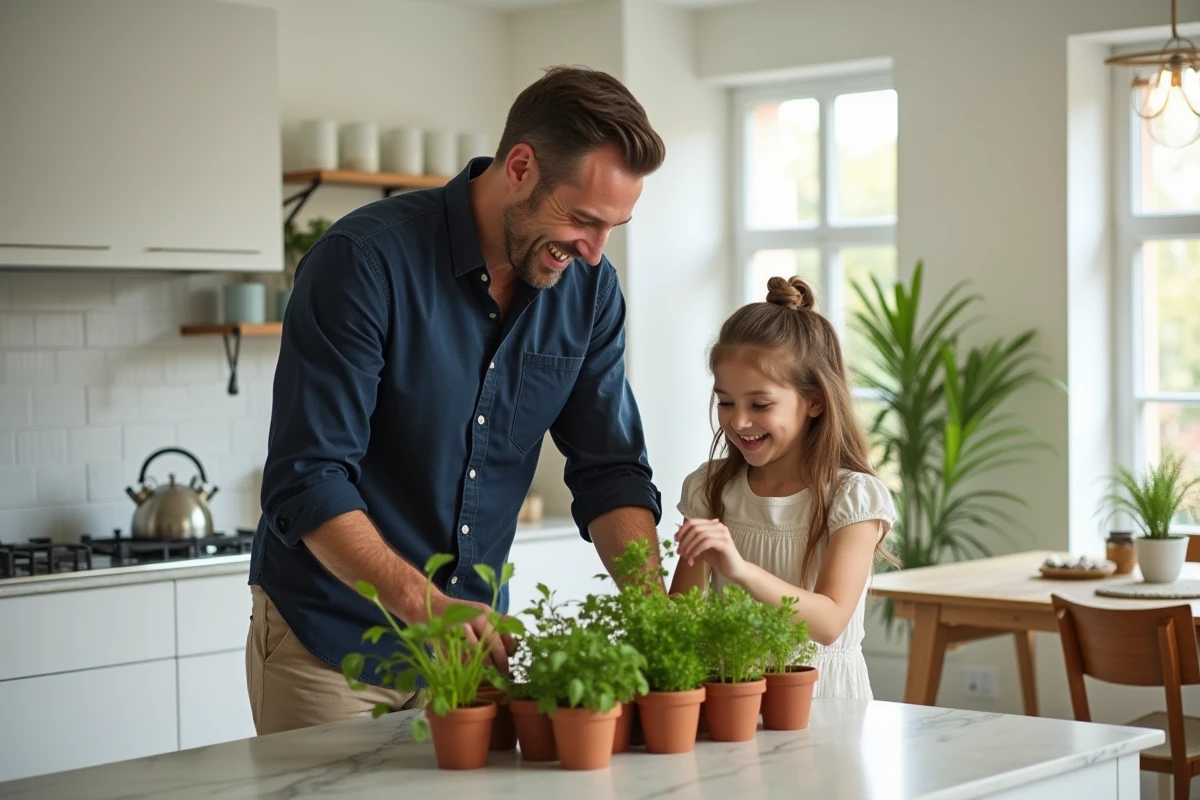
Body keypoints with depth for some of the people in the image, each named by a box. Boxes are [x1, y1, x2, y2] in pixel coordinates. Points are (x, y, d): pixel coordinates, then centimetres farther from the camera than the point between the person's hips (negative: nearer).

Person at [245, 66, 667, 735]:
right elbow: (309, 483, -24)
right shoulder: (365, 260, -21)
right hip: (330, 637, -5)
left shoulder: (589, 288, -3)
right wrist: (425, 605, -36)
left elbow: (610, 469, 0)